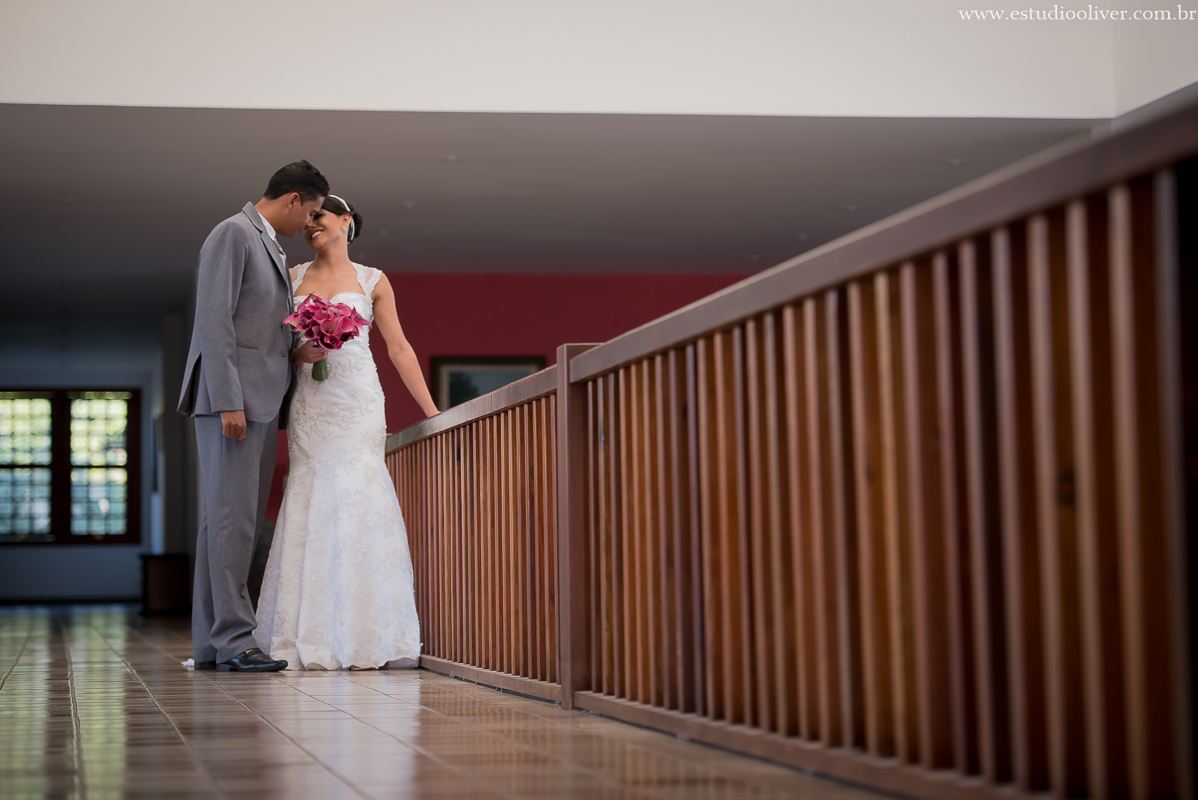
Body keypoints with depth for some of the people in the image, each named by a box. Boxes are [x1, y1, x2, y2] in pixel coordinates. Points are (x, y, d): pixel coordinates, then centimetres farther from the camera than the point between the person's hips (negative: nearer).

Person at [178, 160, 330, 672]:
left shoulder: (272, 246, 22)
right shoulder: (233, 233, -7)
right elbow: (214, 319, -15)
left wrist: (295, 352, 7)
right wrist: (228, 401, -21)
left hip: (262, 400, 10)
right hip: (233, 398, -10)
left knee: (235, 519, 7)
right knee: (233, 516, -10)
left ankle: (210, 643, 9)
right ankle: (232, 638, -9)